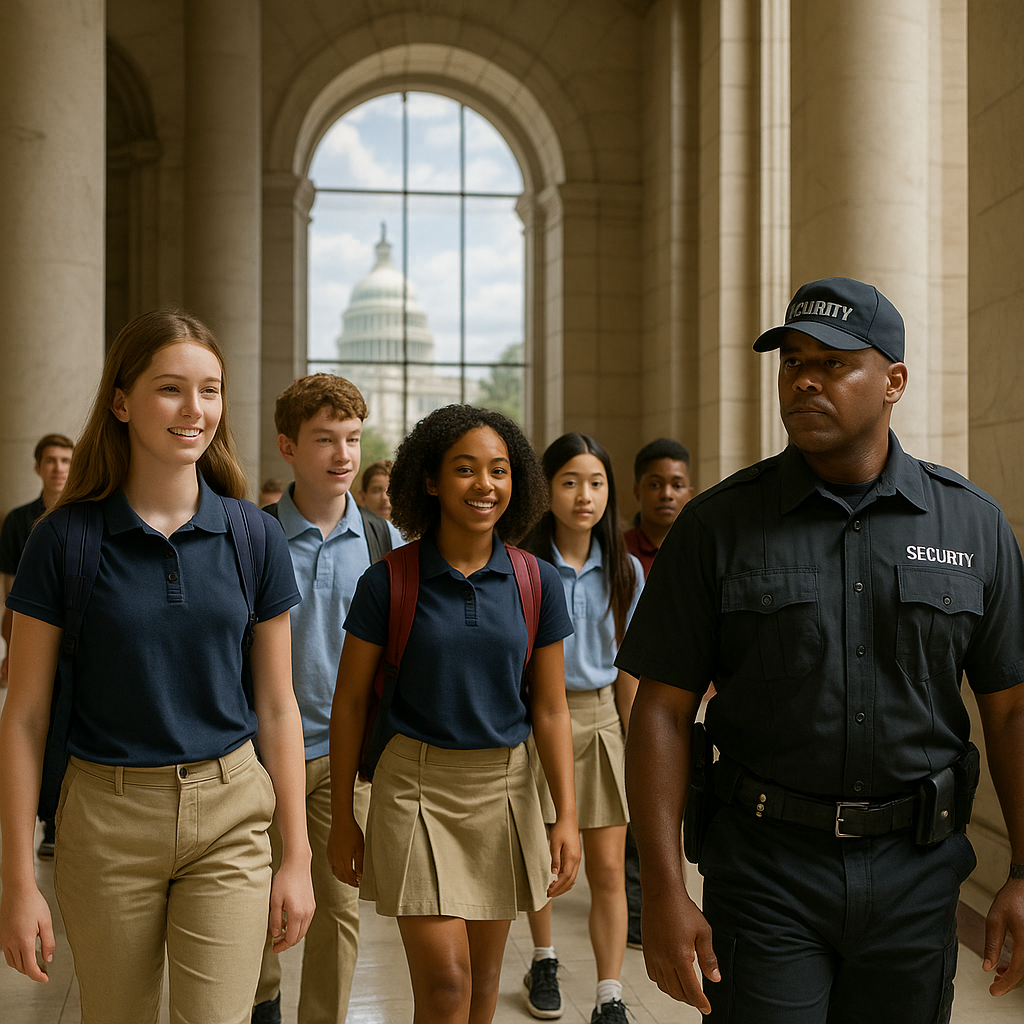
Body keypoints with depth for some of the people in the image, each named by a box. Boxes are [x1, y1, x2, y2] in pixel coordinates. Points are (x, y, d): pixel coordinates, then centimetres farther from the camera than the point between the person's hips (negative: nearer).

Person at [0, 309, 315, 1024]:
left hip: (229, 815, 1)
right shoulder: (66, 537, -7)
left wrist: (297, 857, 4)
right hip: (105, 817, 0)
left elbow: (276, 705, 3)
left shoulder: (254, 537, -2)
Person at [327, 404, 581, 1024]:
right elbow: (350, 703, 0)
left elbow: (550, 708, 3)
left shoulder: (538, 582, -1)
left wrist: (567, 817, -2)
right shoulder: (389, 580, -8)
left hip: (505, 787, 3)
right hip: (417, 785, -3)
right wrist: (343, 818, 2)